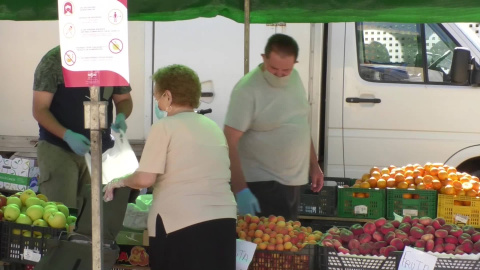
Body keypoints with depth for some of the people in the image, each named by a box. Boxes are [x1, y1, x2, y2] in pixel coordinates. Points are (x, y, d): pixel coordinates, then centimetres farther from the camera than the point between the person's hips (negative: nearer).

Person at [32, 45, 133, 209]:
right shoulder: (54, 60, -8)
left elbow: (124, 99, 15)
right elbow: (40, 110, -9)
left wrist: (121, 116, -9)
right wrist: (67, 136, -24)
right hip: (58, 150, -3)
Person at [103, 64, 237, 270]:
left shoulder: (165, 126, -3)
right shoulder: (214, 127, 16)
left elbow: (145, 179, -7)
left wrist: (120, 182, 10)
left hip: (181, 222, -6)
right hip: (224, 218, 6)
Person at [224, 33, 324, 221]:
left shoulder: (295, 78, 4)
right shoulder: (247, 90, -19)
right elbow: (230, 142, -22)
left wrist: (314, 164, 18)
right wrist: (241, 190, -29)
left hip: (294, 182, 7)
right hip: (263, 185, -7)